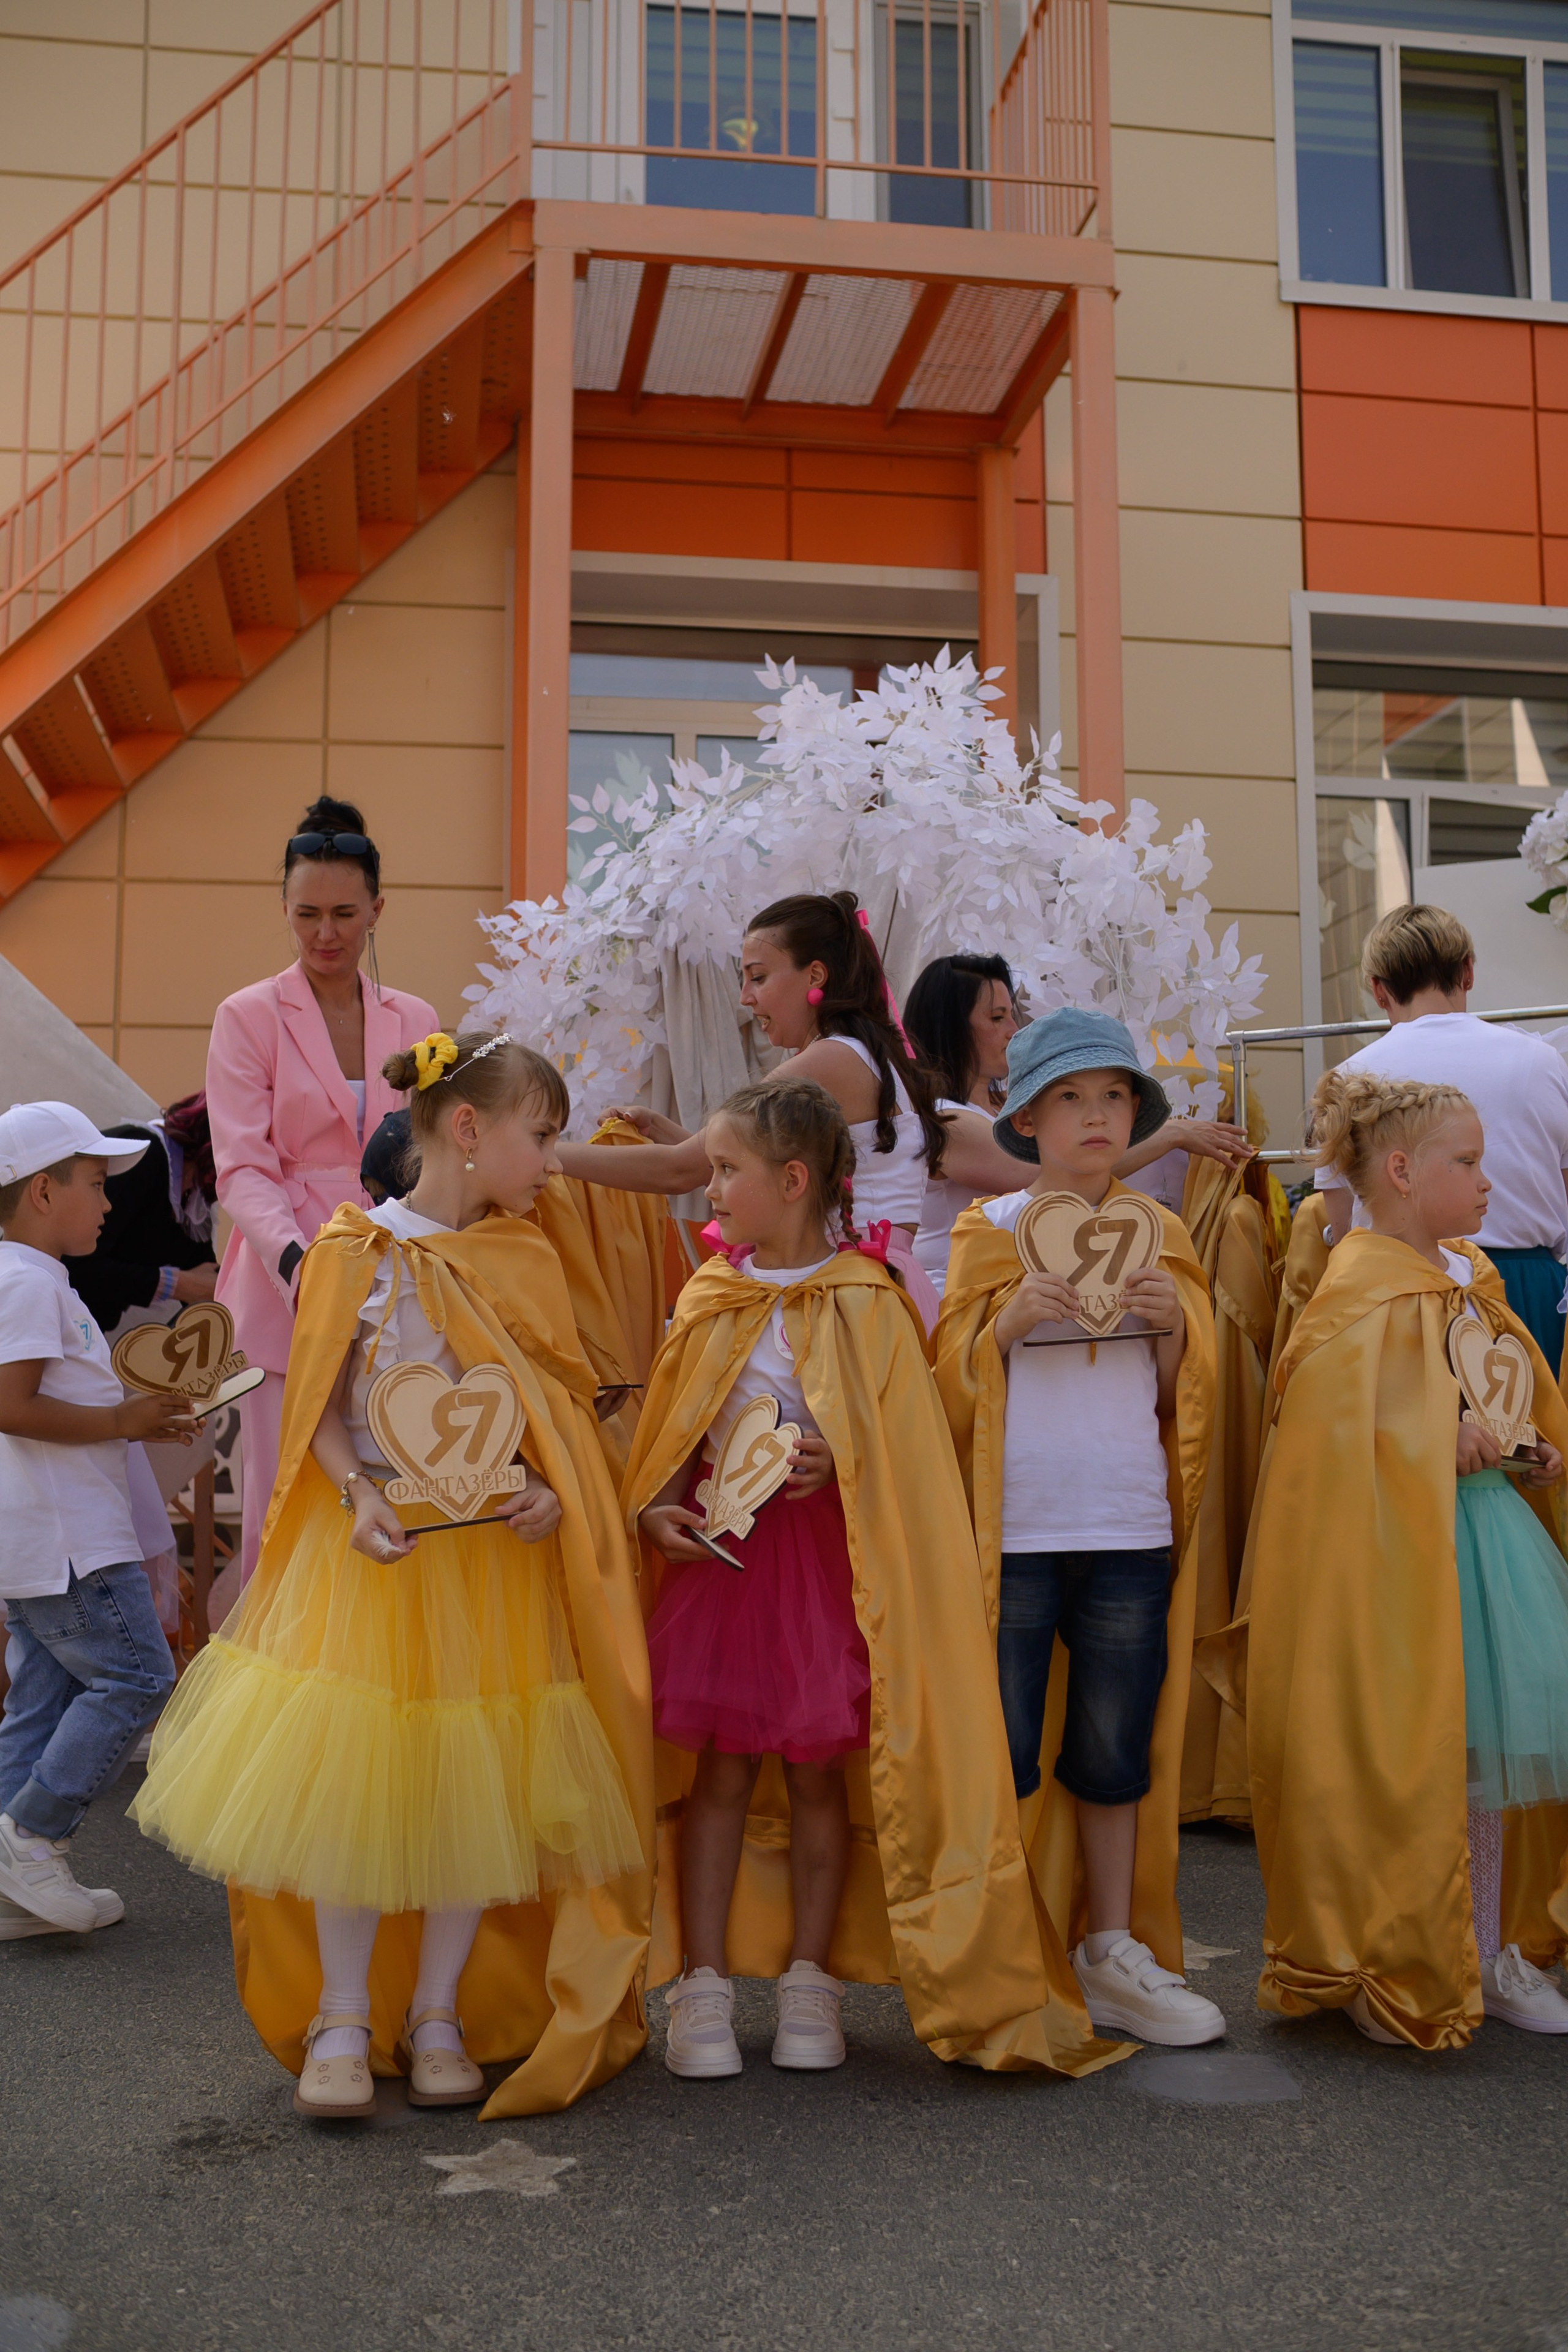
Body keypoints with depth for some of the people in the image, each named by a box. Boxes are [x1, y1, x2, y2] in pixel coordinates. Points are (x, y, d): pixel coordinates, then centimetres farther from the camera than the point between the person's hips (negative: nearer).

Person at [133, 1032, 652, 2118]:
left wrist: (549, 1489, -12)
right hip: (376, 1543, -3)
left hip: (498, 1551, 3)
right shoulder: (356, 1249, -3)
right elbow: (322, 1404, -4)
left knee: (476, 1788, 5)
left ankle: (438, 2014, 22)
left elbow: (566, 1402, 6)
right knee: (350, 1781, 0)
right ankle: (341, 2018, 18)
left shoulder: (526, 1258, 7)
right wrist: (359, 1498, -20)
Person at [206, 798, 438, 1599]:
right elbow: (241, 1168, -7)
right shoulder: (247, 1016, 2)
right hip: (288, 1291, -3)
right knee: (280, 1500, -1)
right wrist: (296, 1259, -24)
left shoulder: (416, 1020, 12)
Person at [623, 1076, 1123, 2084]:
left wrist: (835, 1462, -20)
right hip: (718, 1549, 3)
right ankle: (704, 1983, 15)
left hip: (827, 1555, -3)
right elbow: (672, 1431, 11)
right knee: (718, 1767, 5)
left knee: (820, 1771, 6)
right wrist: (657, 1508, -5)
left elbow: (904, 1443, -4)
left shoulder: (866, 1300, -4)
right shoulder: (711, 1298, 8)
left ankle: (811, 1976, 21)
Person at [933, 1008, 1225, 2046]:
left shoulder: (1161, 1235, 10)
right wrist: (1012, 1319, -18)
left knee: (1117, 1752, 10)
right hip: (1011, 1528, -3)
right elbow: (954, 1381, -1)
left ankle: (1114, 1951, 23)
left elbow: (1187, 1398, 11)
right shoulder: (989, 1232, 2)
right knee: (1000, 1750, 1)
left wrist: (1173, 1328, -9)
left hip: (1131, 1531, 3)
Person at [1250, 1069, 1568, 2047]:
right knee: (1398, 1756, 0)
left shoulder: (1469, 1277, 12)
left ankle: (1487, 1955, 30)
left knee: (1485, 1752, 15)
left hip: (1489, 1535, 9)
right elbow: (1329, 1432, -24)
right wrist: (1443, 1445, -21)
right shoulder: (1362, 1293, -15)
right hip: (1404, 1553, -9)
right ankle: (1385, 1974, 17)